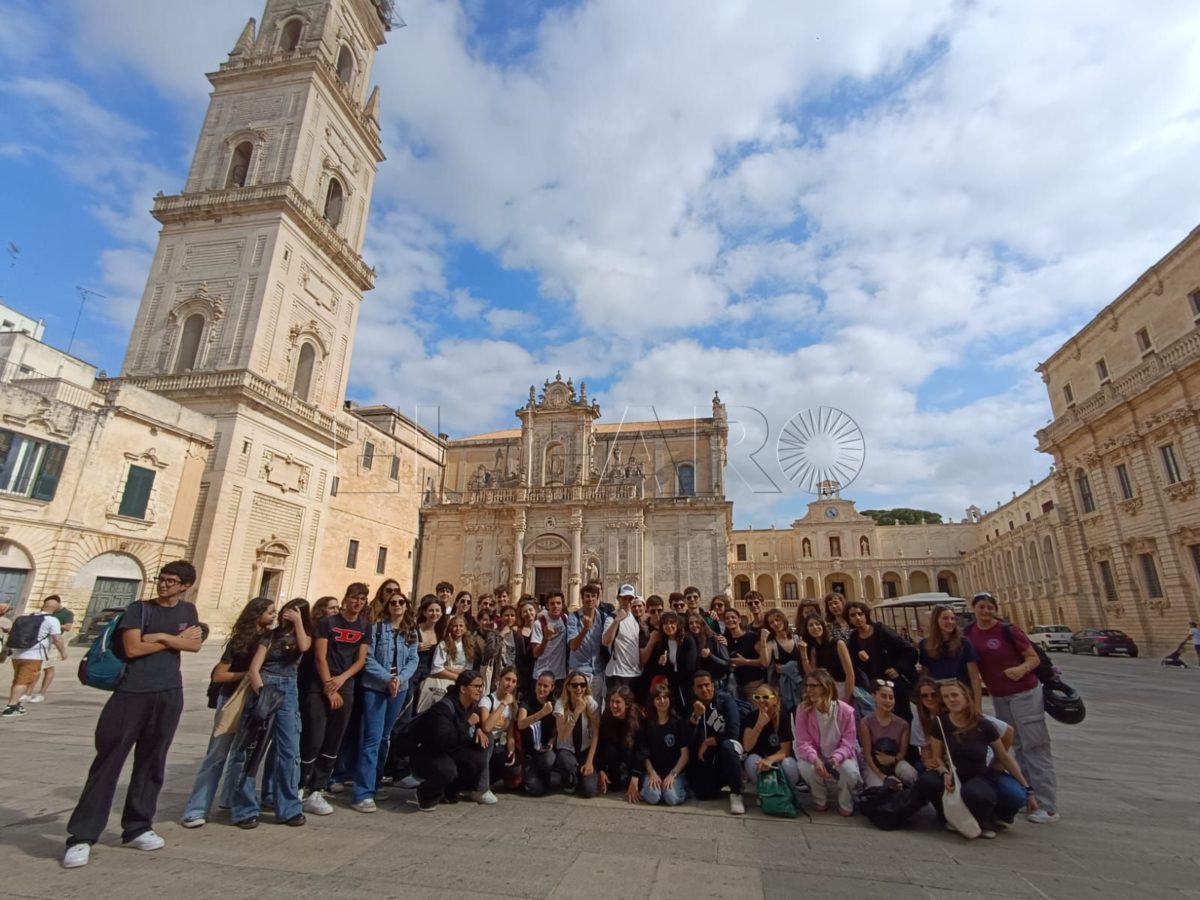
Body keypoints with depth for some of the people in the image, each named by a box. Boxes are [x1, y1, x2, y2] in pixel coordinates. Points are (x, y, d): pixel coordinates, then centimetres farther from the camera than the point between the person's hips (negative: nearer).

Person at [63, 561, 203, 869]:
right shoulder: (139, 608, 0)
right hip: (132, 692, -3)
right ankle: (81, 836, 8)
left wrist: (160, 637, -12)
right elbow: (132, 648, -11)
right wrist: (176, 639, -6)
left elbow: (195, 645, -1)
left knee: (151, 762, 9)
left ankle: (137, 827, 21)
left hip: (169, 695, 3)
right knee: (108, 761, -2)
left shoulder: (187, 610, 11)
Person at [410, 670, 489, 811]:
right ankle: (426, 795, -3)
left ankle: (450, 791, 10)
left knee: (478, 761, -18)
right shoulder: (444, 707, -28)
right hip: (425, 754, -7)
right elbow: (444, 741, -38)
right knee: (447, 769, -36)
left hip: (451, 752, 7)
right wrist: (467, 723, -34)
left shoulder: (473, 706, -4)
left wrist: (479, 730, -8)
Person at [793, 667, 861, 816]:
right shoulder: (803, 709, -17)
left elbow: (847, 742, -15)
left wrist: (837, 757, -36)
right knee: (806, 768, -32)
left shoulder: (846, 710, -18)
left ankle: (845, 804, 3)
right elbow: (803, 742, -17)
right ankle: (820, 801, 2)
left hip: (839, 756, 0)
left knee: (849, 770, -33)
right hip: (815, 756, 0)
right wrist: (815, 759, -37)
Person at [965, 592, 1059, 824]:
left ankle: (1048, 807, 2)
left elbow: (1034, 658, -13)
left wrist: (1022, 669, -30)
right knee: (1019, 747, 14)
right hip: (998, 697, 5)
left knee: (1035, 746, -3)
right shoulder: (970, 634, -2)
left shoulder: (1008, 630, -15)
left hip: (1024, 693, -5)